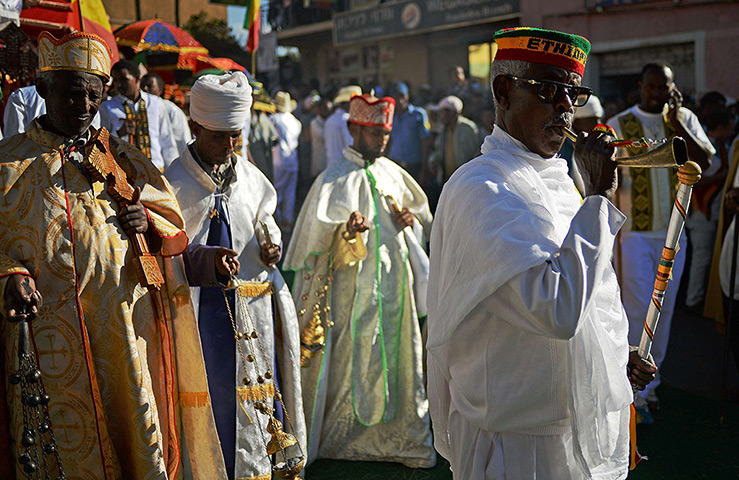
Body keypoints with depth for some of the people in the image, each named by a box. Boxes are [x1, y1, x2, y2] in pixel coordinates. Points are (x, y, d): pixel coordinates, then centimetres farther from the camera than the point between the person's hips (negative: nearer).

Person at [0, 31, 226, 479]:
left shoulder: (124, 160, 15)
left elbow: (174, 229, 17)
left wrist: (148, 223, -5)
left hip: (126, 322, 2)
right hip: (51, 333, -2)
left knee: (137, 431, 3)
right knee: (67, 440, 2)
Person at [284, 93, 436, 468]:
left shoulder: (392, 173, 10)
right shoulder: (336, 179, -8)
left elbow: (423, 213, 24)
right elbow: (318, 236, -18)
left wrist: (411, 218, 1)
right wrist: (347, 231, -37)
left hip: (394, 283, 6)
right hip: (353, 289, -5)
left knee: (397, 360, 8)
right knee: (349, 361, 0)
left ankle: (400, 439, 18)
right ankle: (337, 438, 15)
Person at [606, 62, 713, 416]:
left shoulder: (685, 120, 5)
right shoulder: (619, 125, -3)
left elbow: (704, 162, -9)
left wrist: (675, 122, -16)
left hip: (673, 232, 4)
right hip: (634, 231, -4)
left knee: (664, 310, 11)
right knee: (639, 309, -8)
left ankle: (649, 382, 26)